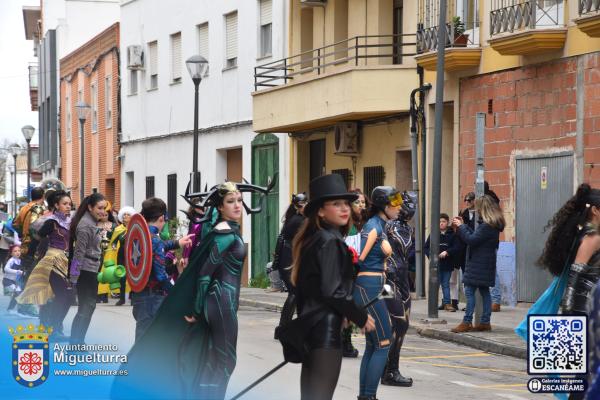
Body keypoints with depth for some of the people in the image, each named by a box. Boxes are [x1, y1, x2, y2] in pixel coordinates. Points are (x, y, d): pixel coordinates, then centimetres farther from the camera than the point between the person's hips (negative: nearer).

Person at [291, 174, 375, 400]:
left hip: (309, 325, 10)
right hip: (326, 329, -10)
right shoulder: (331, 241, -13)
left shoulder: (312, 239, 14)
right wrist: (360, 317, -8)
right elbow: (332, 291, -20)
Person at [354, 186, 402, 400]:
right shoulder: (373, 226, -13)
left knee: (372, 345, 11)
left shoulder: (381, 226, 17)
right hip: (369, 288, -10)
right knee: (384, 344, -8)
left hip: (374, 288, 10)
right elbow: (360, 258, -18)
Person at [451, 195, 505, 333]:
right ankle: (485, 322, 13)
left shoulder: (487, 226, -18)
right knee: (484, 291, 11)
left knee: (470, 291, -9)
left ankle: (467, 322, -11)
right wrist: (463, 225, 19)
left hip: (479, 264, -10)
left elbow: (471, 240, -19)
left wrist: (460, 226, -8)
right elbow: (476, 236, 20)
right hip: (486, 263, 10)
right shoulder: (492, 224, 14)